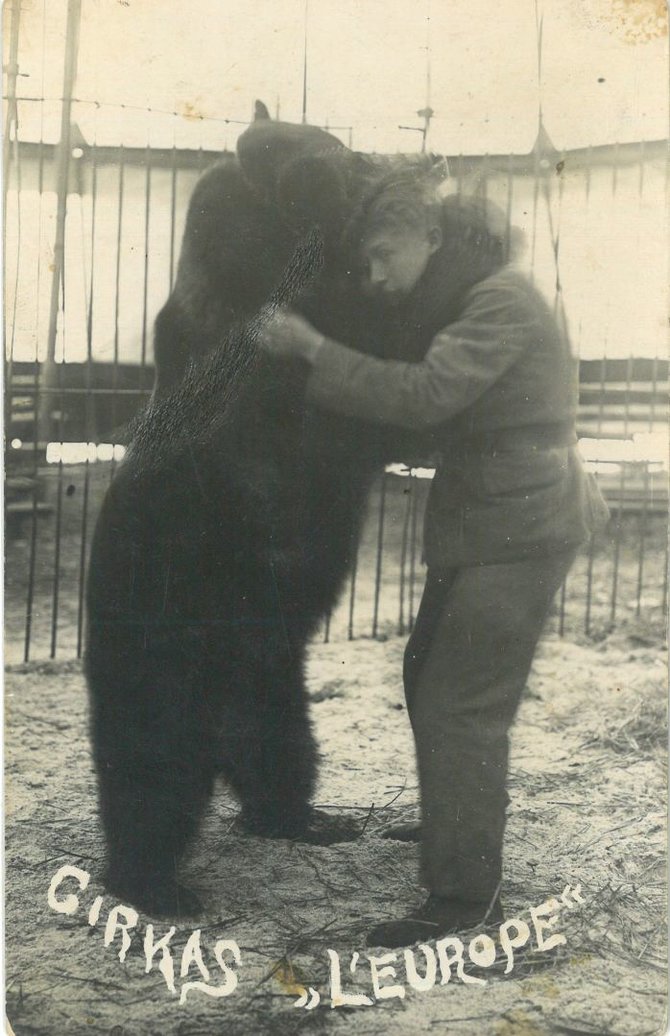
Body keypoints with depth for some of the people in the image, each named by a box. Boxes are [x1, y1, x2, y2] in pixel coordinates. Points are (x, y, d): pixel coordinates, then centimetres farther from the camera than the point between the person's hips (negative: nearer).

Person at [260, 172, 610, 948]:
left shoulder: (499, 302, -16)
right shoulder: (453, 306, 16)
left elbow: (423, 395, -27)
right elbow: (424, 404, 12)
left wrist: (313, 349, -23)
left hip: (517, 534, -10)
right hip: (479, 527, 10)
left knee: (460, 708, -10)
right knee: (429, 681, 20)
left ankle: (466, 897, -3)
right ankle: (447, 827, 40)